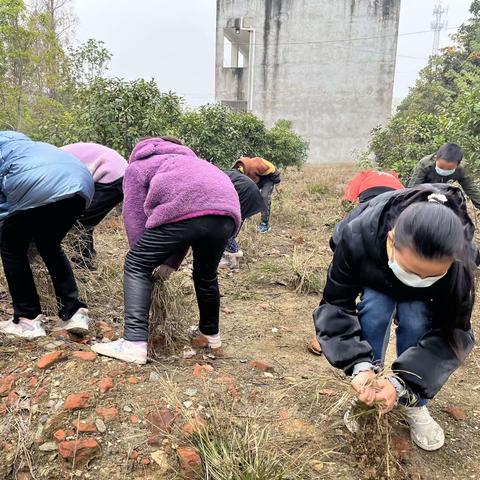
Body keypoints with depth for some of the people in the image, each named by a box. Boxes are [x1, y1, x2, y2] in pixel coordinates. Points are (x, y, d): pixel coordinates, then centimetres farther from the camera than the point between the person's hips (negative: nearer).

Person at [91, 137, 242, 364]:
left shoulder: (137, 167, 28)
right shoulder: (185, 160, 44)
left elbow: (135, 218, 16)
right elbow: (186, 232, 35)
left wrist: (148, 259, 24)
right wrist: (169, 264, 33)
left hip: (184, 209, -6)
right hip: (227, 210, 7)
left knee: (136, 266, 9)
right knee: (206, 274, 27)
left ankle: (134, 343, 1)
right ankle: (210, 335, 45)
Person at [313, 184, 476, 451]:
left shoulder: (460, 259, -38)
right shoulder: (358, 238, -41)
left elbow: (452, 331, -28)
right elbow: (336, 307, -31)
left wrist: (401, 381, -39)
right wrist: (360, 365, -44)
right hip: (376, 280, 0)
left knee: (416, 321, -26)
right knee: (374, 312, -27)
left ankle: (415, 404, -3)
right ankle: (368, 396, -5)